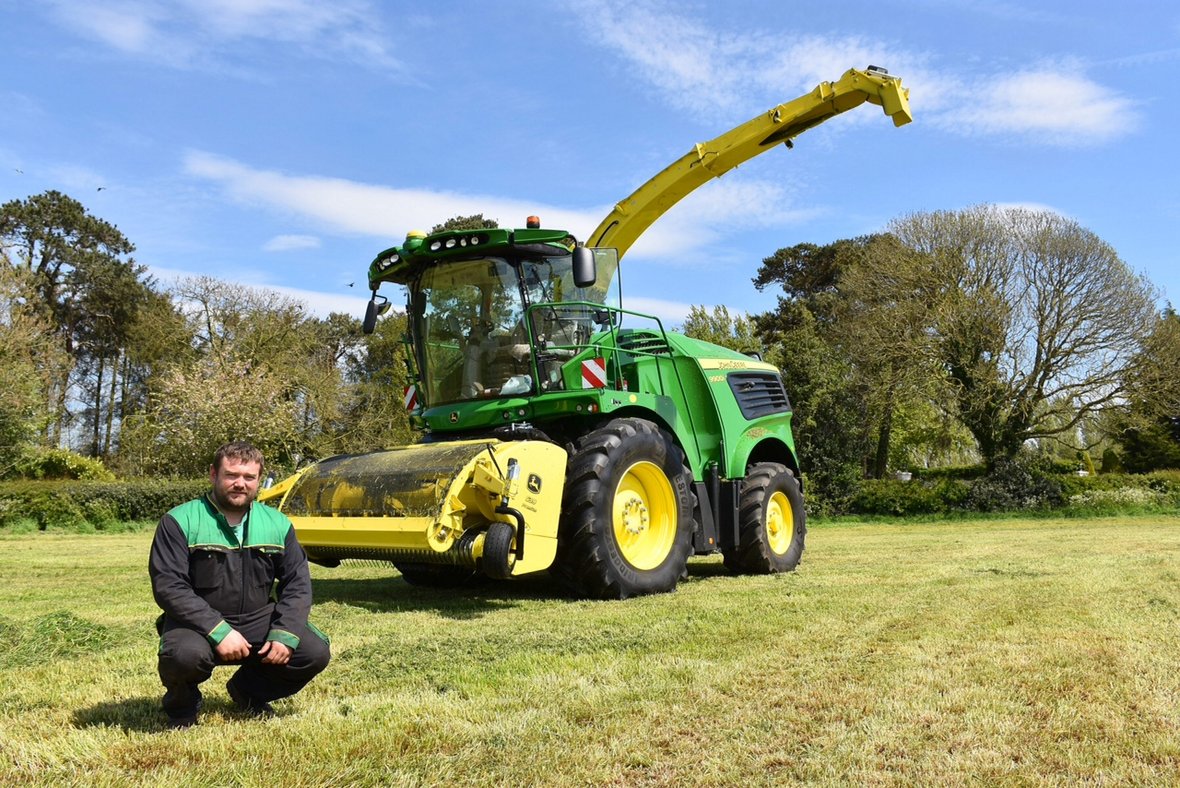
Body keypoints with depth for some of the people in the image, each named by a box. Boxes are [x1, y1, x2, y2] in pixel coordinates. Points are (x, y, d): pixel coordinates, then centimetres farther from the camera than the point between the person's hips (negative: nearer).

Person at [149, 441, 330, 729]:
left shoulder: (278, 524, 3)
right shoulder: (179, 522, -9)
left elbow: (297, 582, 3)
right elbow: (168, 586, -17)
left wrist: (285, 634, -14)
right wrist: (218, 631, -26)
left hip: (258, 622, 4)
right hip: (199, 623, -3)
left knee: (315, 652, -15)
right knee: (186, 654, -36)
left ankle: (248, 690, 16)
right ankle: (182, 706, 3)